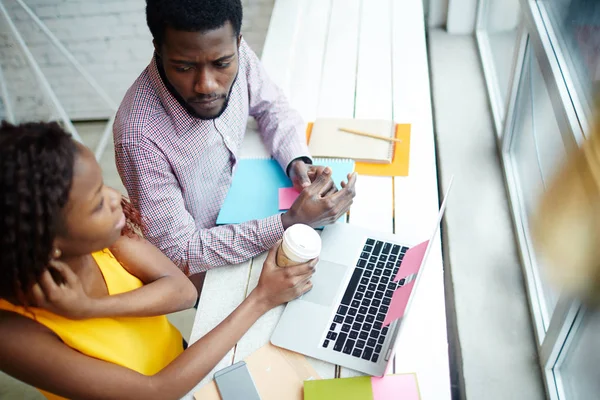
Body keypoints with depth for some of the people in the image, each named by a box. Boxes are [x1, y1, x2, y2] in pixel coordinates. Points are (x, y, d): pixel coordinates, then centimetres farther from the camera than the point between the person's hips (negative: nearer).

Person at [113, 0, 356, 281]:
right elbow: (180, 252, -28)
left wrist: (298, 162, -19)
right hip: (199, 269, -6)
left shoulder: (235, 55, -19)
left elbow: (271, 107, 1)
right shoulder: (139, 135, -36)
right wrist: (291, 223, -33)